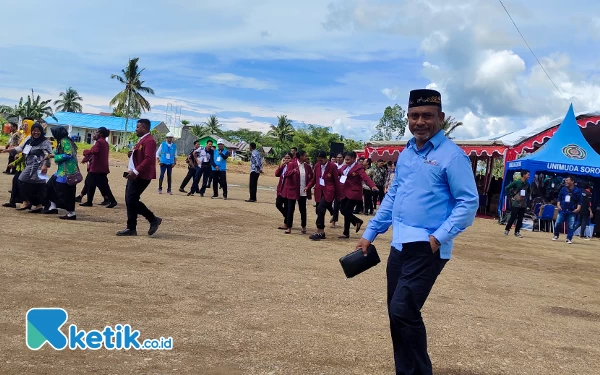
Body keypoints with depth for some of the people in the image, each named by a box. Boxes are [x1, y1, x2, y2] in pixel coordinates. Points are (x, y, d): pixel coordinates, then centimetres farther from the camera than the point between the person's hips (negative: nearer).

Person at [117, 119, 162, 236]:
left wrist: (136, 171, -28)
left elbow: (148, 159, -24)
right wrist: (132, 154, 7)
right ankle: (131, 228, 13)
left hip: (141, 176, -11)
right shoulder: (142, 140, 19)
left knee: (132, 200, -11)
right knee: (130, 200, 8)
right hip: (134, 175, 11)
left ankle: (153, 219, 0)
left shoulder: (149, 141, -14)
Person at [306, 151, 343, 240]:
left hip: (328, 191, -6)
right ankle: (322, 232, 16)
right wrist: (308, 187, -2)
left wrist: (338, 195, -2)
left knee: (320, 209, -18)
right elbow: (314, 179, 15)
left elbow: (336, 181, -4)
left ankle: (319, 232, -14)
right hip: (319, 191, 6)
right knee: (320, 211, 7)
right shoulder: (317, 166, 7)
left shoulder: (332, 166, -8)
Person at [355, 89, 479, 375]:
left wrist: (440, 237, -21)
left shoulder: (451, 155, -10)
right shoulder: (405, 154, 13)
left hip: (427, 249, -8)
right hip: (399, 245, 8)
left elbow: (469, 202, -12)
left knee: (403, 311, -14)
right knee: (397, 314, 12)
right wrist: (370, 233, 16)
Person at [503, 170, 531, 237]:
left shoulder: (527, 184, 6)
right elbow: (506, 188, -8)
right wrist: (511, 197, -8)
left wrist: (526, 197, 10)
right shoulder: (516, 182, -10)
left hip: (523, 204, 5)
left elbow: (529, 191, 26)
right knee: (513, 218, -1)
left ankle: (517, 232, 13)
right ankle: (507, 230, 13)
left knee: (520, 219, 5)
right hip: (515, 203, -5)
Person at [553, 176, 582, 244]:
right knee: (558, 223, 3)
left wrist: (578, 208, -13)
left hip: (572, 212, -3)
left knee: (571, 226, -2)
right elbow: (559, 198, 12)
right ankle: (556, 236, 23)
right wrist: (558, 205, -2)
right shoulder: (563, 189, 4)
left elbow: (579, 201, -1)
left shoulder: (577, 191, -4)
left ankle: (569, 239, 6)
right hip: (562, 210, 3)